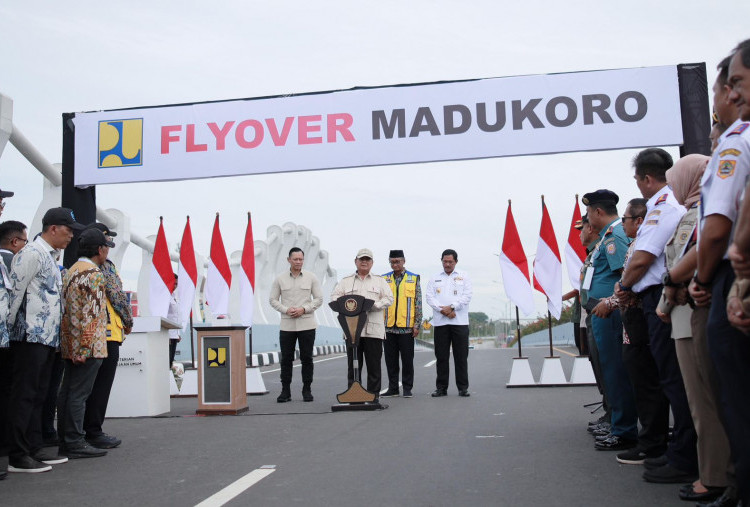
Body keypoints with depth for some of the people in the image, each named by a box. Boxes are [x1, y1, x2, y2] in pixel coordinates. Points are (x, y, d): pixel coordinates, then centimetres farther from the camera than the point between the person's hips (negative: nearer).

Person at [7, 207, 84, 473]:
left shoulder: (50, 257, 20)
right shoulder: (31, 253, -10)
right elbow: (14, 291, -14)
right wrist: (9, 328, -11)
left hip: (47, 336, 9)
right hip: (31, 336, -9)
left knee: (38, 395, 13)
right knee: (24, 395, -5)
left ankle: (34, 449, 20)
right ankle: (18, 457, 0)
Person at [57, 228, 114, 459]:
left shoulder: (72, 271, 18)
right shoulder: (93, 273, -13)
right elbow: (91, 313, -20)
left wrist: (75, 347, 22)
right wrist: (88, 346, -21)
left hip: (70, 344, 10)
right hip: (88, 345, -10)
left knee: (67, 391, 12)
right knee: (79, 393, -6)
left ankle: (64, 440, 19)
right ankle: (75, 442, -2)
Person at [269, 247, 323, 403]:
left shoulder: (311, 277, 3)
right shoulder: (280, 279, 5)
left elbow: (319, 299, 3)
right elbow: (273, 299, 6)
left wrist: (304, 309, -11)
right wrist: (286, 310, -10)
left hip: (307, 324, 0)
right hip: (286, 325, 1)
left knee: (307, 358, 3)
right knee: (286, 358, 3)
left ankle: (307, 390, 12)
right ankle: (285, 391, 11)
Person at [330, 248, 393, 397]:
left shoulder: (379, 281, 15)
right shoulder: (345, 281, 17)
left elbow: (389, 299, 6)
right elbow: (335, 297, 8)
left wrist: (373, 305, -12)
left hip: (373, 329, -1)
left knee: (374, 365, 0)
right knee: (353, 364, 1)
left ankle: (374, 395, 8)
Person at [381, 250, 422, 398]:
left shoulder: (413, 279, 4)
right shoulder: (384, 279, 9)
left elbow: (418, 303, 3)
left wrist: (417, 324, -3)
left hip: (406, 326, -2)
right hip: (388, 327, 2)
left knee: (407, 359, 3)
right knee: (390, 359, 7)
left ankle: (407, 388, 12)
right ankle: (393, 388, 16)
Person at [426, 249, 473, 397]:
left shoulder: (464, 276, 10)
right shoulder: (435, 278, 15)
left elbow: (467, 296, 0)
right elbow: (430, 297, 5)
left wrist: (451, 307, -11)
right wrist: (443, 310, -10)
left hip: (460, 322, -1)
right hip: (440, 322, 2)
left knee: (461, 356, 0)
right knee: (441, 356, 3)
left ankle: (463, 387, 7)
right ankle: (441, 387, 10)